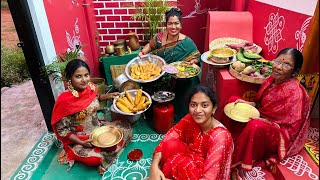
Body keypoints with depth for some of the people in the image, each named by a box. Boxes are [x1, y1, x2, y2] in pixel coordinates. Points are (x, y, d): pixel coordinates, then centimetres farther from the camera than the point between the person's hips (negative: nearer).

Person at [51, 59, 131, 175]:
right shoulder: (65, 100, -27)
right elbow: (61, 129, -18)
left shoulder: (91, 87, -10)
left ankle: (100, 152, 5)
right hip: (80, 139, -6)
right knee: (94, 158, -28)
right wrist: (82, 143, -24)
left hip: (98, 128, 6)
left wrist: (108, 96, 1)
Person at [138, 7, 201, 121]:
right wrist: (143, 52, 3)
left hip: (179, 81, -4)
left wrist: (192, 62, -18)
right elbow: (150, 45, 19)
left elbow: (197, 57, 2)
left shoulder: (187, 42, -9)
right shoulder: (160, 37, -1)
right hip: (159, 77, 4)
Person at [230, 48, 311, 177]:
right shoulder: (271, 79, -4)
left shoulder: (295, 92, -25)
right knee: (234, 100, 0)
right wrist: (247, 103, -6)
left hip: (283, 135, -8)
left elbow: (291, 128, -22)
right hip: (262, 119, 8)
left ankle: (240, 166, -16)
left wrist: (266, 121, -25)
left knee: (256, 126, -39)